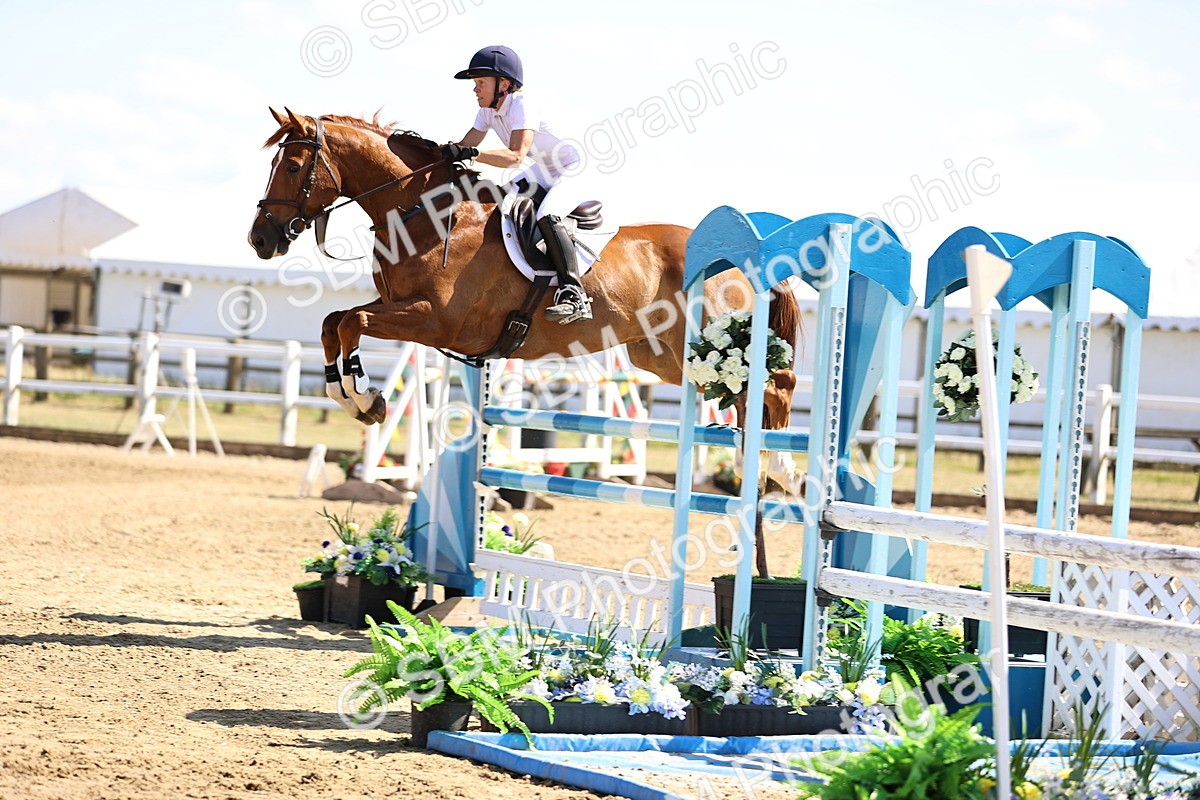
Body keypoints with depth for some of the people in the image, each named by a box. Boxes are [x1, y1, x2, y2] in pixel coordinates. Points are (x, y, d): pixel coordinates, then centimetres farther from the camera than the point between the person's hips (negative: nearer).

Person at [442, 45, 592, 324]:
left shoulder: (521, 107, -26)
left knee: (546, 216, -33)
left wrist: (472, 153, -48)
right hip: (544, 173, 10)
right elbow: (466, 146, 2)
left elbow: (516, 156, -38)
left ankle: (574, 295, -40)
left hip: (573, 173, -10)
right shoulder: (488, 110, 2)